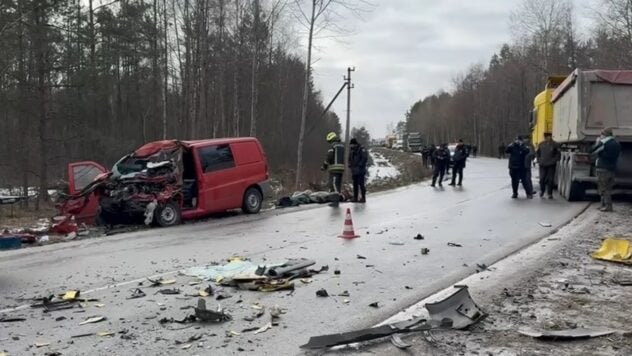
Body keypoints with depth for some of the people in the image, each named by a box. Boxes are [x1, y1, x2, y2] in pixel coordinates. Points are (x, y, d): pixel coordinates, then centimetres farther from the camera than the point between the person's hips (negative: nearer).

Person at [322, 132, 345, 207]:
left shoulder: (333, 146, -8)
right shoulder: (342, 146, 17)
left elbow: (329, 156, -15)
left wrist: (324, 165, -4)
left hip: (334, 168, -8)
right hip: (341, 167, 8)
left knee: (334, 184, -10)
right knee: (338, 184, 11)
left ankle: (335, 201, -17)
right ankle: (337, 199, 14)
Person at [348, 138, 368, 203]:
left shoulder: (362, 149, -7)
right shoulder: (352, 151, 17)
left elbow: (365, 158, -14)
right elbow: (350, 159, 28)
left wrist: (360, 165, -16)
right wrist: (350, 165, 10)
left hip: (360, 171, -8)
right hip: (354, 171, 8)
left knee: (361, 184, -10)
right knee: (355, 184, 10)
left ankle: (363, 198, -7)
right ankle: (355, 198, 14)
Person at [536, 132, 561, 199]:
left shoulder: (555, 145, -3)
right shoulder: (541, 144, 6)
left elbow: (558, 154, -1)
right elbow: (537, 153, 16)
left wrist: (554, 161, -10)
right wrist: (539, 161, 5)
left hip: (551, 165, -2)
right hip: (542, 165, 2)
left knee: (550, 180, -3)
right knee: (542, 179, 2)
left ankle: (550, 194, 4)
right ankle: (542, 191, 21)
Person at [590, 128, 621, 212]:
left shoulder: (604, 143, -13)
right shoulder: (617, 144, 11)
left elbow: (593, 151, -7)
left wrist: (597, 143, 9)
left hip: (603, 168, -8)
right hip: (612, 168, 8)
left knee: (603, 188, -3)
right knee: (608, 188, 14)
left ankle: (608, 206, -7)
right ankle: (604, 205, 19)